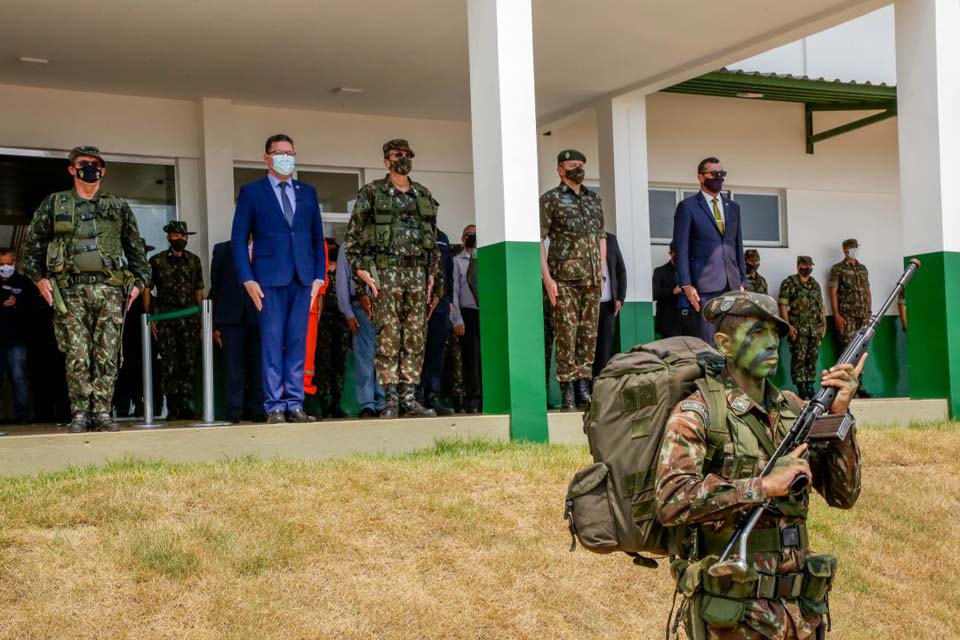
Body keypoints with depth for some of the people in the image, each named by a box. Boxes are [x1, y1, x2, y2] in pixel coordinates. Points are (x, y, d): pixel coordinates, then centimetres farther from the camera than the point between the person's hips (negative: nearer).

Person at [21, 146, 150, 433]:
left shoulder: (119, 207, 16)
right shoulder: (53, 204, 12)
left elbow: (136, 248, 18)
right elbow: (32, 245, 12)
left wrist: (138, 281, 8)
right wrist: (39, 278, 1)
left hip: (110, 290, 1)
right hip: (71, 290, -1)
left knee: (107, 356, -3)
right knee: (77, 356, -4)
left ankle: (102, 412, 2)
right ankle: (80, 413, 1)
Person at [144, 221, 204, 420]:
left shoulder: (194, 260, 13)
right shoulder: (157, 261, 5)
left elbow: (199, 291, 14)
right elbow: (147, 290, 4)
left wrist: (200, 319, 7)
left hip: (190, 319, 2)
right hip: (165, 320, -2)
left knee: (189, 364, 0)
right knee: (169, 364, -6)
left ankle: (185, 406, 5)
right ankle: (173, 408, -2)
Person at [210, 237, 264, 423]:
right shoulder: (223, 250, 10)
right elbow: (215, 287, 9)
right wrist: (214, 324, 4)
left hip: (259, 318, 0)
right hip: (232, 318, 0)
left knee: (258, 367, 1)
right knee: (233, 367, -2)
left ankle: (257, 411, 7)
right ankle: (234, 413, 1)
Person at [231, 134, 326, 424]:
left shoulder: (307, 192, 15)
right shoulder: (251, 192, 5)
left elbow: (317, 237, 15)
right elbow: (238, 239, 2)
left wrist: (319, 276, 5)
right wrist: (248, 279, -7)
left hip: (302, 279, 3)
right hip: (269, 279, -3)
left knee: (297, 343, 3)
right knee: (272, 343, -4)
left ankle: (294, 404, 6)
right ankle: (274, 406, -1)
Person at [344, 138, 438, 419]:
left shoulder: (424, 195, 16)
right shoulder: (371, 193, 3)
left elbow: (433, 238, 19)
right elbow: (352, 236, 1)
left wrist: (432, 272, 11)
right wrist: (361, 270, -8)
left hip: (417, 272, 4)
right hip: (385, 272, -4)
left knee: (415, 337, 2)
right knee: (388, 336, -7)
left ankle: (409, 398, 6)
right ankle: (390, 399, -4)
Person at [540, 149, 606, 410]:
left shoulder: (594, 200, 17)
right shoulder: (550, 199, 0)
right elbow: (538, 240, -5)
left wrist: (601, 271, 12)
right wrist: (547, 277, -12)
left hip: (591, 280, 5)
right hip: (564, 279, -5)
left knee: (589, 334, 5)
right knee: (566, 334, -7)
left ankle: (583, 388, 11)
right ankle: (567, 392, -4)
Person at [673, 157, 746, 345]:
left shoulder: (733, 207, 17)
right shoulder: (688, 206, 2)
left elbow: (738, 246, 19)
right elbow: (681, 248, -2)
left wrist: (742, 281, 13)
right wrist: (686, 285, -10)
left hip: (732, 284, 5)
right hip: (705, 285, -5)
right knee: (709, 342, -8)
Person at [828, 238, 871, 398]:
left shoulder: (863, 269, 16)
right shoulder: (838, 269, -2)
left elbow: (867, 292, 20)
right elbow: (833, 293, -6)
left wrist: (869, 312, 12)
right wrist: (837, 315, -14)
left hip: (862, 316, 6)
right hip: (846, 316, -6)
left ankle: (858, 385, 10)